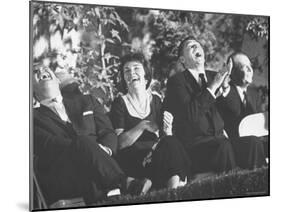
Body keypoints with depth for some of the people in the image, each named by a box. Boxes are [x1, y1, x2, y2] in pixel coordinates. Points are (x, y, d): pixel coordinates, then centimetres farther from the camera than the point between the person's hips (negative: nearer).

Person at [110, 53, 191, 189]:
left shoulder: (155, 100, 16)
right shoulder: (120, 103, 5)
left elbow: (165, 138, 11)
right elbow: (120, 143, -5)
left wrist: (167, 129, -11)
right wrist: (142, 126, -15)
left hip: (157, 154, 4)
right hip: (131, 160, -4)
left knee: (170, 143, -30)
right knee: (171, 145, -29)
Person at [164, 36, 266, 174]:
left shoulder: (215, 76, 17)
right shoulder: (176, 81, 1)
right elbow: (189, 114, -16)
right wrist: (212, 87, -15)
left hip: (219, 138, 5)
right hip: (193, 144, -5)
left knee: (253, 144, -23)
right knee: (224, 146, -34)